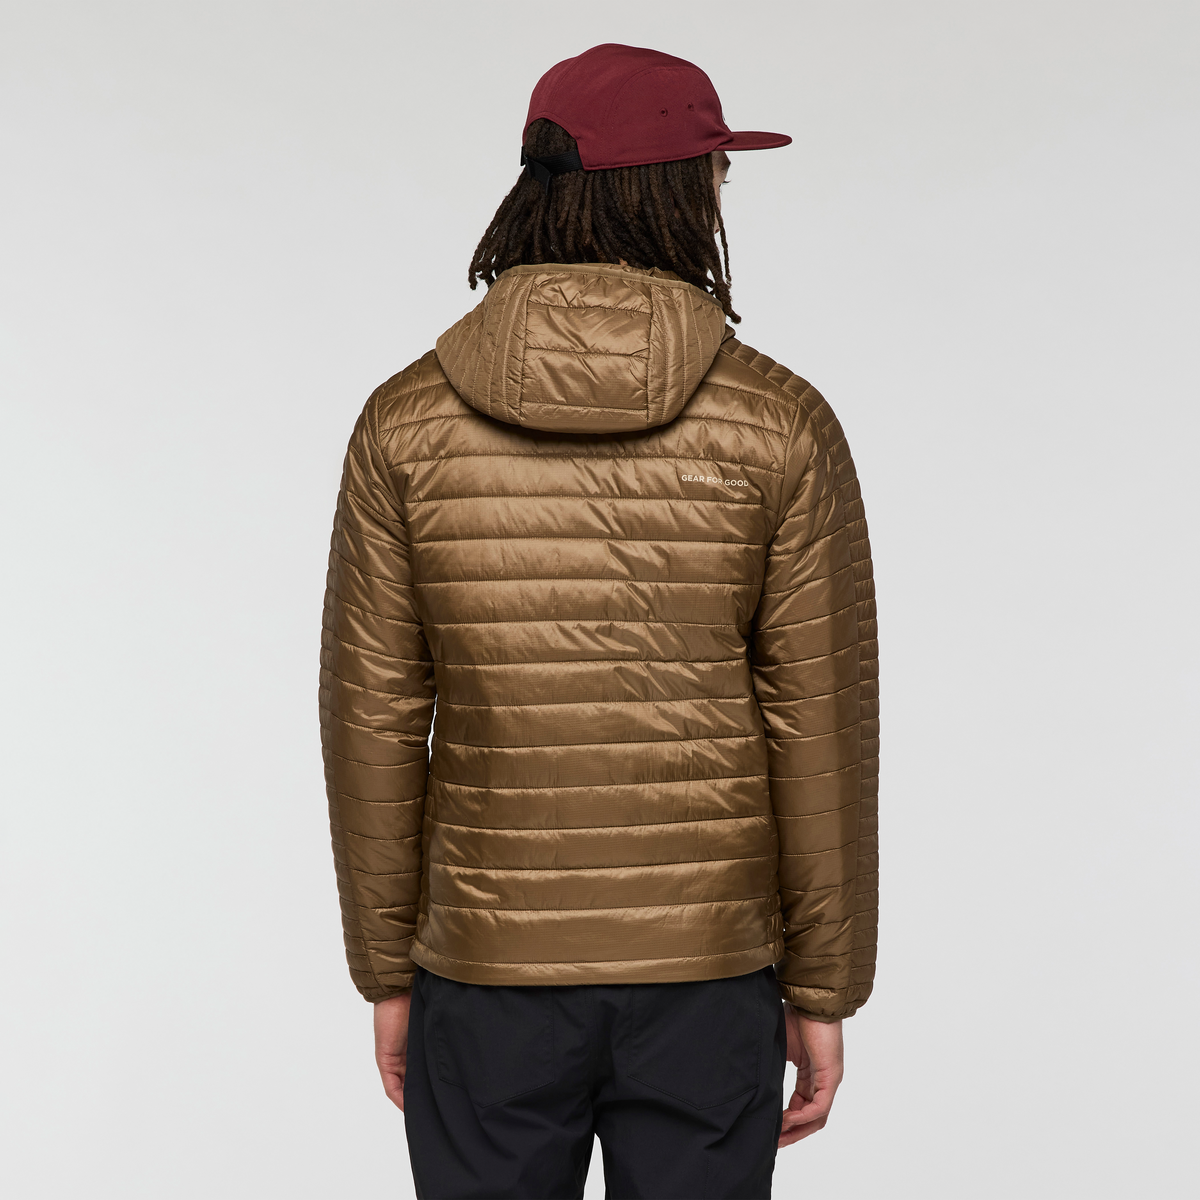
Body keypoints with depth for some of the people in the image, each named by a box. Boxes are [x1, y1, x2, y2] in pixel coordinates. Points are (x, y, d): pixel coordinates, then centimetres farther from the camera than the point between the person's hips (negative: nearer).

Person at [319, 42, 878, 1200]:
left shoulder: (408, 421, -8)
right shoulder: (783, 424, -10)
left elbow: (375, 724, -5)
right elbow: (820, 736, -8)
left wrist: (387, 974, 7)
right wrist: (823, 992, 2)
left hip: (495, 967, 1)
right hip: (703, 968, 0)